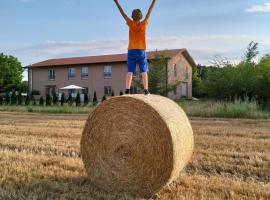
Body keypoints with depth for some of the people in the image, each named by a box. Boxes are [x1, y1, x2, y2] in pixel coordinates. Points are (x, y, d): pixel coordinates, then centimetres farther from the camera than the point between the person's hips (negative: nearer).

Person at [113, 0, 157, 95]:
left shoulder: (131, 24, 0)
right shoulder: (144, 24, -1)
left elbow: (122, 12, 5)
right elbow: (149, 12, 7)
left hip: (131, 51, 1)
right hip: (141, 51, 0)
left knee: (130, 71, -3)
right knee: (144, 71, 3)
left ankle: (127, 90, -12)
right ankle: (146, 90, 1)